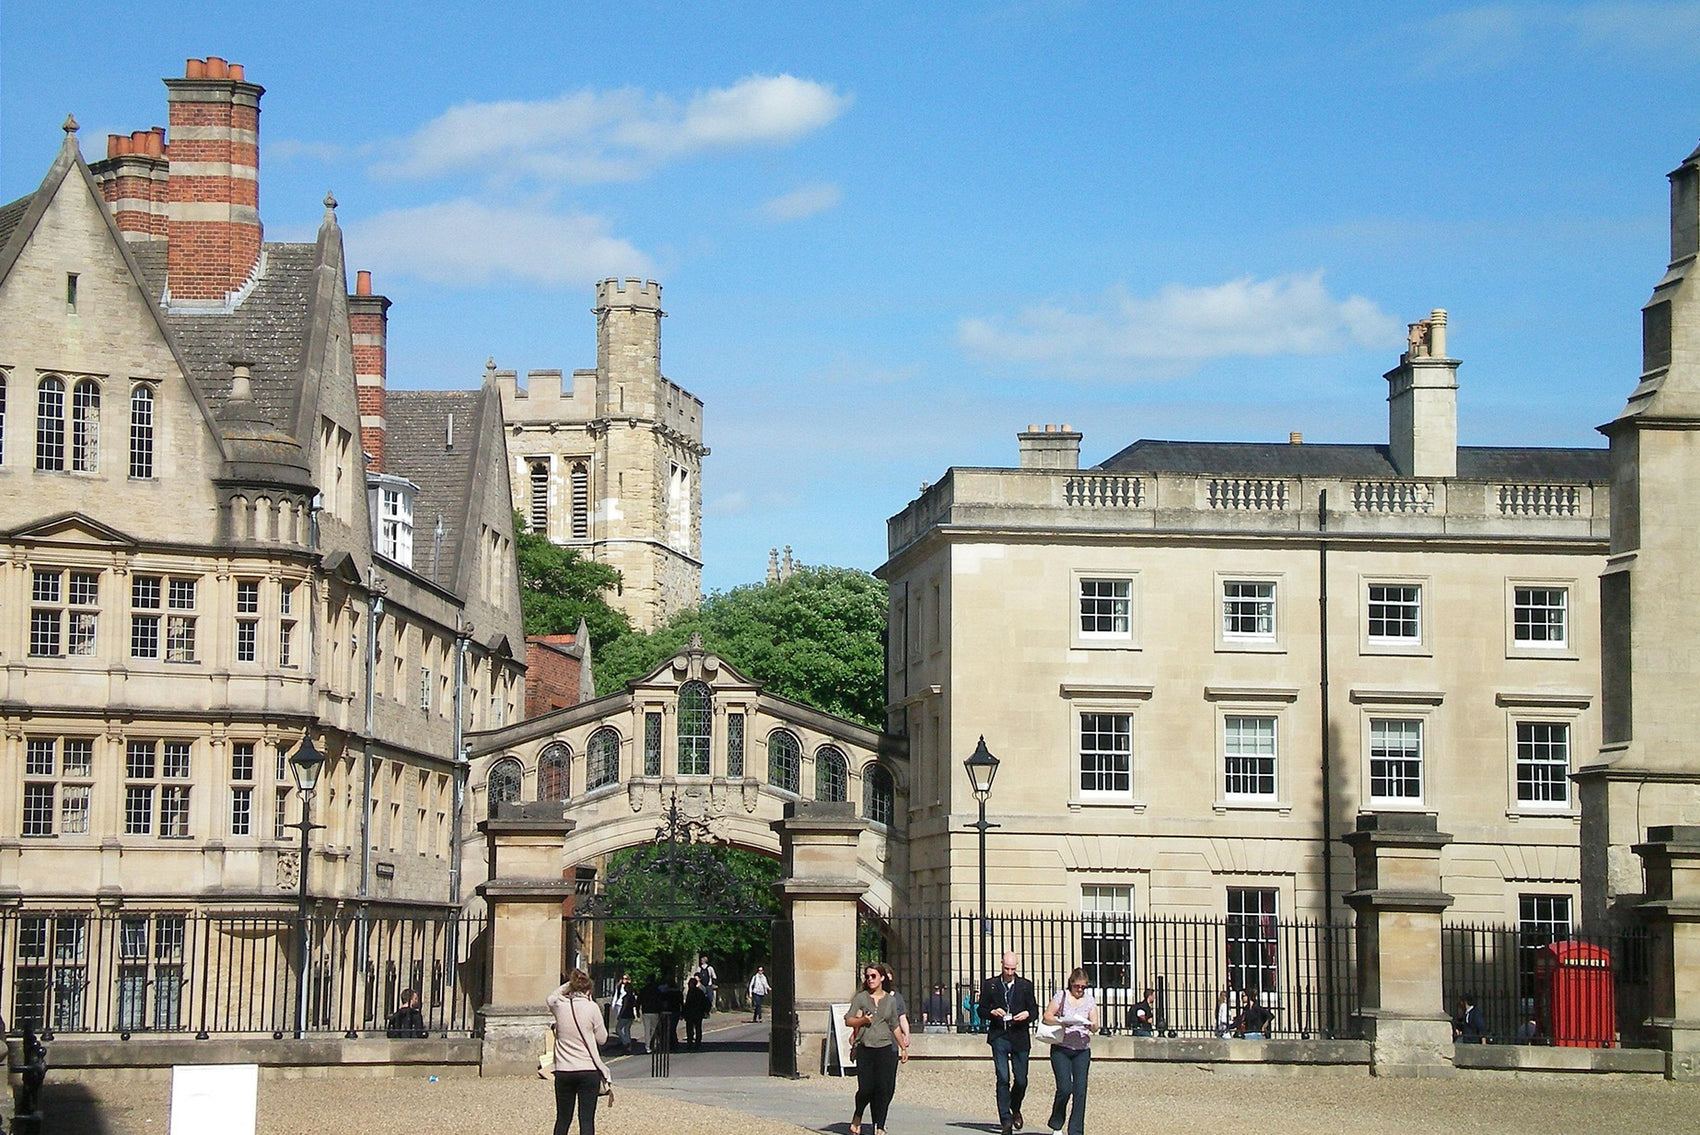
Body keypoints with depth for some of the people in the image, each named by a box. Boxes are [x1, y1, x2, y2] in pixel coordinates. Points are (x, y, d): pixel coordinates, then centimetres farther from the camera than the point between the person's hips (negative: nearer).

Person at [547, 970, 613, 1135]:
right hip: (589, 1071, -3)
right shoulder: (591, 1007, -8)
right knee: (587, 1120, -1)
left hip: (563, 1072, 3)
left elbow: (550, 999, 26)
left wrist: (568, 984, 19)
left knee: (562, 1120, 12)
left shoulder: (560, 1005, -1)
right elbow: (602, 1038, 4)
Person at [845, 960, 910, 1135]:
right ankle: (857, 1117, 20)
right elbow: (848, 1020, 2)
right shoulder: (861, 998, 3)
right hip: (865, 1048, -2)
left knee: (884, 1089, -4)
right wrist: (861, 1020, -17)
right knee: (866, 1088, -8)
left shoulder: (891, 999, 11)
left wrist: (904, 1047, 16)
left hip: (886, 1048, 2)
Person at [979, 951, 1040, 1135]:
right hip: (999, 1037, -1)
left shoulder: (1026, 985, 10)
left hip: (1020, 1037, 1)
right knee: (1003, 1078, -10)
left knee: (1021, 1080, 3)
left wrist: (1027, 1014, -11)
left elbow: (1034, 1009, 12)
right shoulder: (990, 985, 8)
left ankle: (1015, 1109, 32)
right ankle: (1006, 1120, -6)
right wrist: (993, 1012, -12)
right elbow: (981, 1010, 9)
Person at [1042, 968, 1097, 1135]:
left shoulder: (1090, 1000, 9)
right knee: (1065, 1088, -12)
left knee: (1080, 1091, -4)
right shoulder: (1061, 997, 2)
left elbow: (1095, 1027, 7)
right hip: (1061, 1049, -3)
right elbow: (1046, 1017, 0)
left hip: (1082, 1051, 3)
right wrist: (1061, 1021, -18)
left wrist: (1091, 1026, -16)